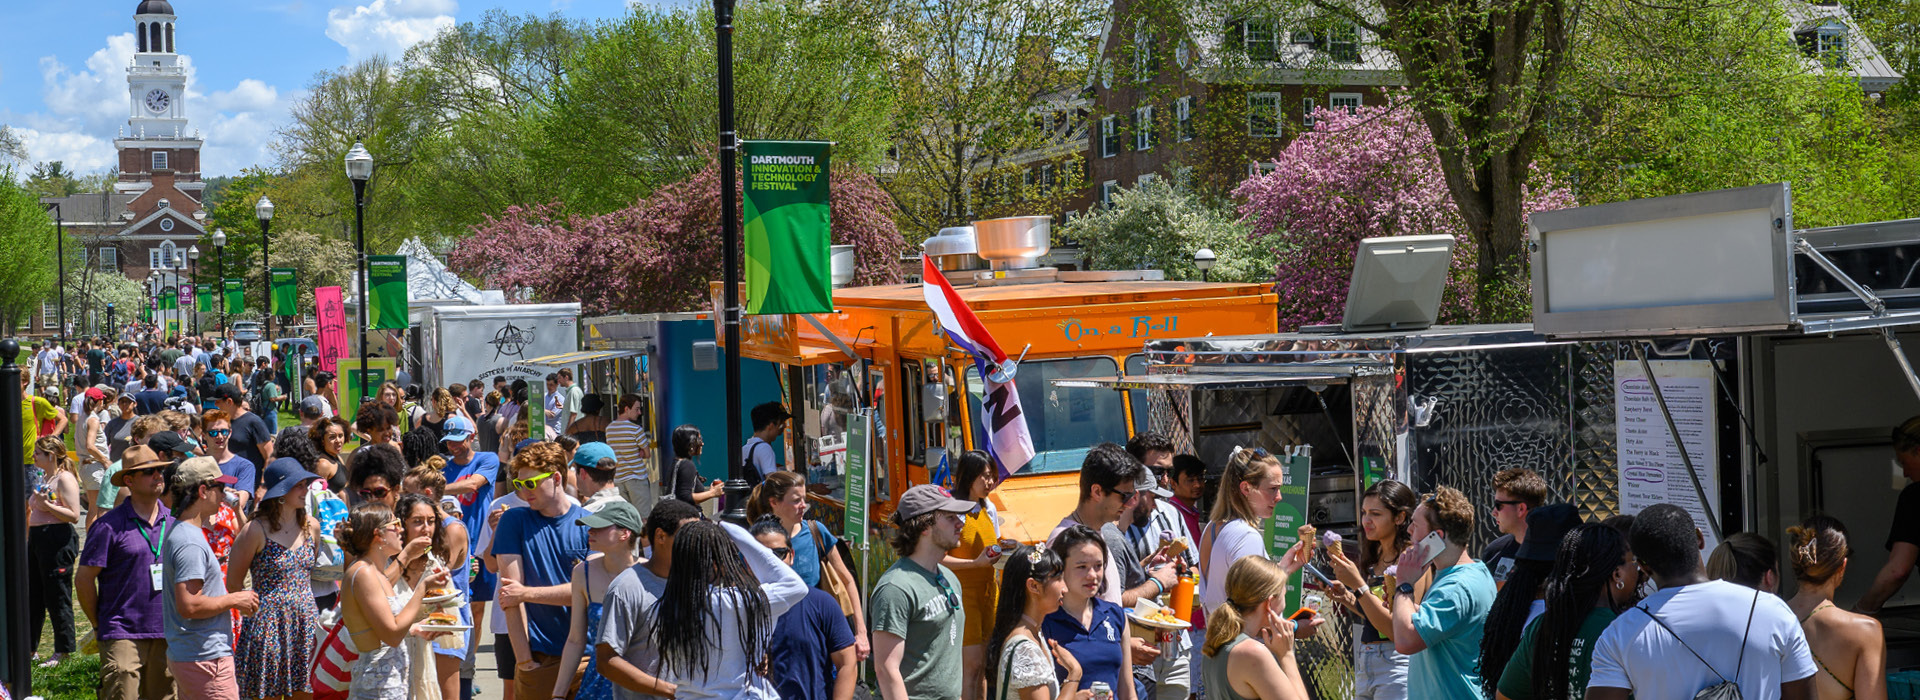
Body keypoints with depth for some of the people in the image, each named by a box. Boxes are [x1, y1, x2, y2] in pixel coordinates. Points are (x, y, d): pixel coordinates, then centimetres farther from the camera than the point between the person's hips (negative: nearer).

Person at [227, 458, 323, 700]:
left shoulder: (312, 527, 7)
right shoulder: (257, 531, -8)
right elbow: (233, 584, -2)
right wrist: (261, 605, -5)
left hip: (306, 626, 5)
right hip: (268, 627, -5)